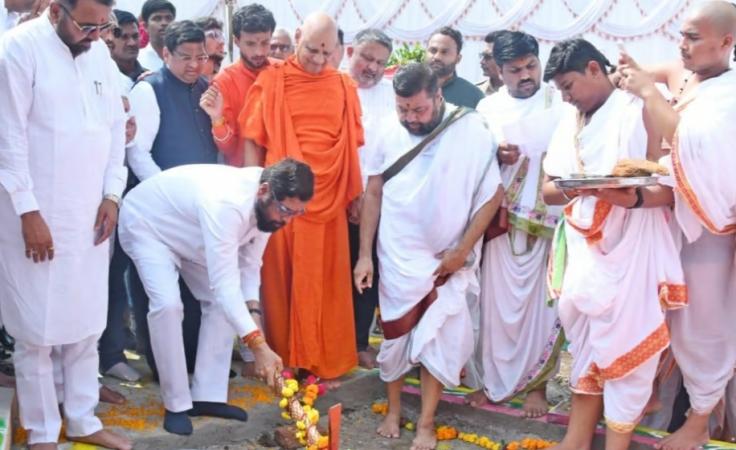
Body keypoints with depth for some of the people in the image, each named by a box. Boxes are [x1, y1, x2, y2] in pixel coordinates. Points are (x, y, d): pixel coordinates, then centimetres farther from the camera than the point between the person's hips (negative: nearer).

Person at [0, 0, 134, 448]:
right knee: (36, 330, 3)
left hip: (90, 215, 6)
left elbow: (115, 125, 11)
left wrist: (112, 195, 4)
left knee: (86, 324, 12)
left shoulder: (99, 52, 7)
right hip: (36, 216, -5)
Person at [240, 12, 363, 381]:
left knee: (327, 287, 6)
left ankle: (325, 363, 15)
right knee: (281, 284, 5)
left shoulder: (345, 87, 8)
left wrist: (356, 196, 10)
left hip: (329, 202, 2)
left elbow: (353, 146, 12)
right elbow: (253, 143, 2)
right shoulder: (271, 81, 1)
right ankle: (283, 362, 15)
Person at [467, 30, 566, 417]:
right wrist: (494, 155, -9)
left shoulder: (561, 103, 0)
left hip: (551, 220, -2)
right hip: (503, 219, 2)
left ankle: (536, 383, 19)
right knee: (498, 300, 6)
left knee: (544, 303, 4)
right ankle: (496, 380, 22)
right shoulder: (487, 108, 7)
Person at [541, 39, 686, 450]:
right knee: (584, 336, 10)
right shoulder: (569, 124, 14)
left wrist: (634, 198, -31)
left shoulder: (641, 111, -6)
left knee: (625, 343, -3)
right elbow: (548, 191, 11)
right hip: (584, 246, 6)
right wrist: (568, 189, -12)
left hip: (631, 246, -6)